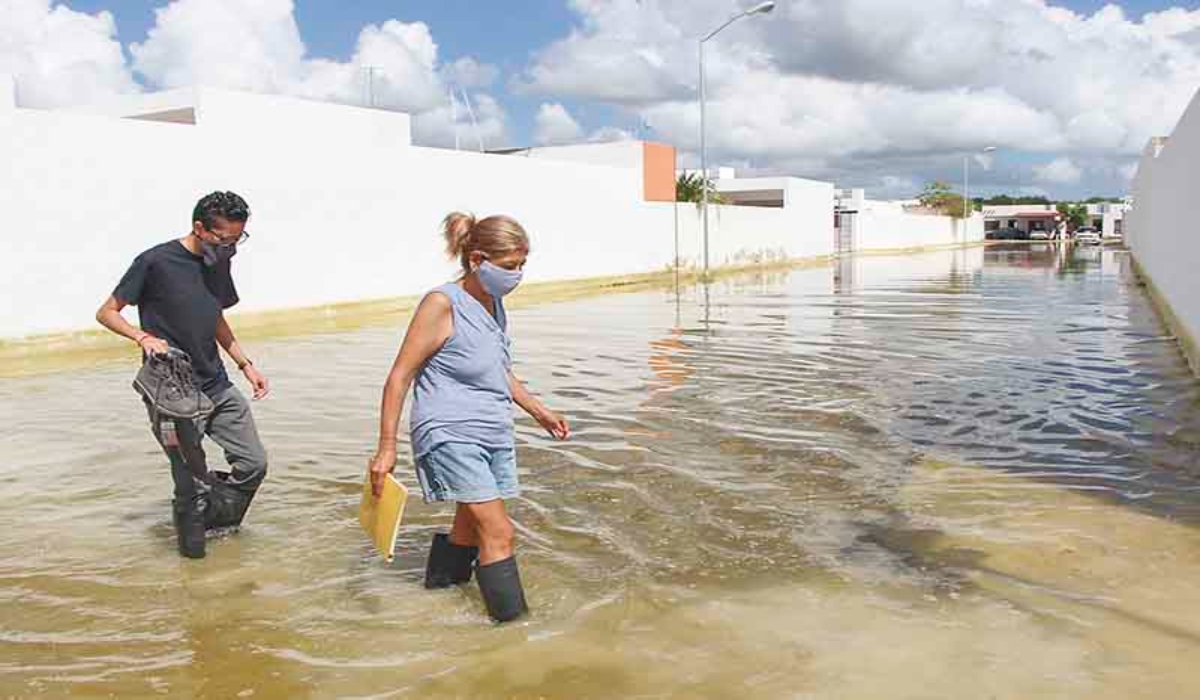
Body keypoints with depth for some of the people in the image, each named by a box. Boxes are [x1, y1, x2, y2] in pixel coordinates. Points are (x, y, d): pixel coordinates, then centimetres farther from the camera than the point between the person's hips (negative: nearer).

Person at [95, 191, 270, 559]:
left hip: (218, 387, 6)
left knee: (254, 463, 5)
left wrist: (246, 364, 14)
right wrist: (144, 337, -22)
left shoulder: (219, 263, 8)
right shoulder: (156, 262, -12)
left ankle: (217, 521, 29)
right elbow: (106, 313, -4)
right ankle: (191, 540, 23)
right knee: (192, 483, -2)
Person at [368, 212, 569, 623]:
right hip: (451, 434, -8)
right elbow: (399, 377, -13)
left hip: (494, 434, 8)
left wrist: (538, 411, 26)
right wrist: (386, 446, -14)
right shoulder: (442, 304, -14)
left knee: (470, 531, 17)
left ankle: (437, 589, 36)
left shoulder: (493, 304, 10)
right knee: (498, 532, -11)